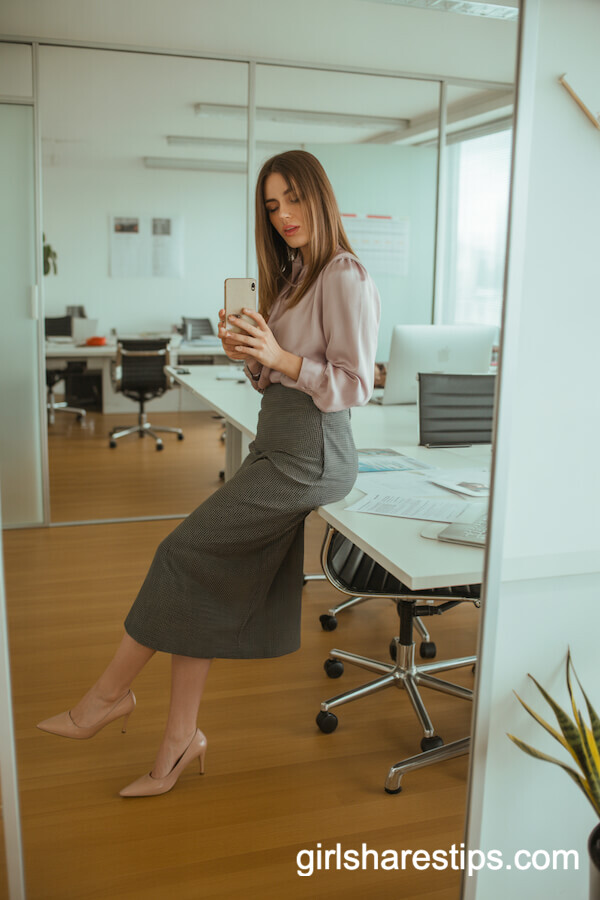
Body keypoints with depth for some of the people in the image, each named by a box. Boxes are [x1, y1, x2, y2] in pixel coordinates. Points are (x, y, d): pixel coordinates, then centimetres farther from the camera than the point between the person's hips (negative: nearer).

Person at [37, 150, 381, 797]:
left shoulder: (344, 277, -10)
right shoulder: (292, 275, 19)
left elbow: (355, 385, -14)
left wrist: (278, 356, -21)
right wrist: (247, 355, 0)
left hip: (311, 454, -9)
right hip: (275, 441, 9)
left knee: (184, 550, -9)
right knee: (200, 580, 2)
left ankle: (109, 693, 10)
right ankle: (180, 740, 12)